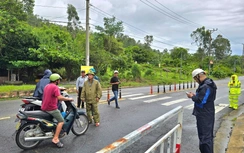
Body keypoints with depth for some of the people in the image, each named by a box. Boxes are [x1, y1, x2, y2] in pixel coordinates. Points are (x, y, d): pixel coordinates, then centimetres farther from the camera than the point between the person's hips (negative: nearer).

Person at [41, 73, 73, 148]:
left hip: (44, 107, 10)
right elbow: (59, 97, -28)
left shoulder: (47, 86, 15)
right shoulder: (55, 87, -14)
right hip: (51, 108, -10)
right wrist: (68, 99, -15)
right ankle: (55, 138, -14)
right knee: (61, 121, -6)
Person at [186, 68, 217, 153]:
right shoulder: (208, 83, 10)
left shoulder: (206, 86, -24)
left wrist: (192, 97, -11)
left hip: (204, 116, -11)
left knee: (205, 136, 0)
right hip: (206, 114, 11)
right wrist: (195, 95, 4)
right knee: (207, 135, 22)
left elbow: (201, 101, -27)